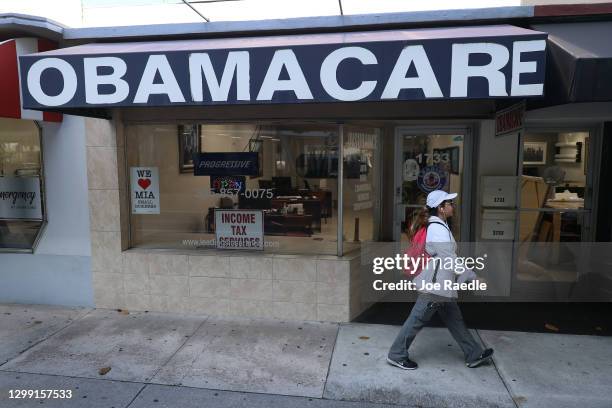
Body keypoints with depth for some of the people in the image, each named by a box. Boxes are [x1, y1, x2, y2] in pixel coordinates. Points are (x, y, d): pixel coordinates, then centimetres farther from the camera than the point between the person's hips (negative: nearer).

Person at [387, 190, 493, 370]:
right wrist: (472, 277, -13)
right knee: (417, 320, 2)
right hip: (436, 284, -10)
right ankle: (396, 355, 15)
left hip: (441, 284, 10)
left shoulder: (436, 225, 10)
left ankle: (474, 355, 32)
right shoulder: (438, 229, -21)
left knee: (455, 321, 19)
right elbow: (450, 260, -21)